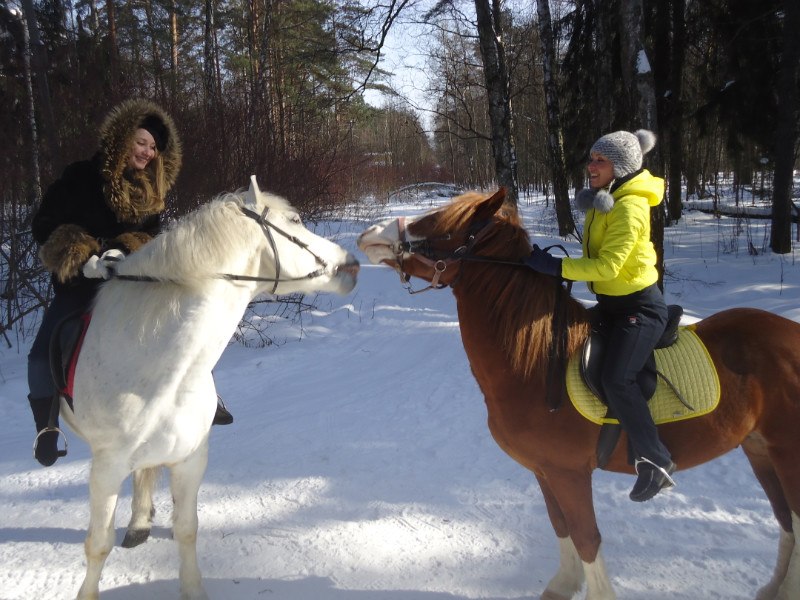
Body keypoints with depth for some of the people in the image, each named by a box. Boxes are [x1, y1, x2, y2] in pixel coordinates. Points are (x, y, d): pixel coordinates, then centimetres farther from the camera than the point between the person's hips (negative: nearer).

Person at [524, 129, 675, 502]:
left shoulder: (630, 207, -21)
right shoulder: (602, 200, 8)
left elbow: (608, 265, -27)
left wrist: (556, 266, -27)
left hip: (640, 307, -10)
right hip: (610, 303, 10)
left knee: (617, 379, -23)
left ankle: (656, 462, -10)